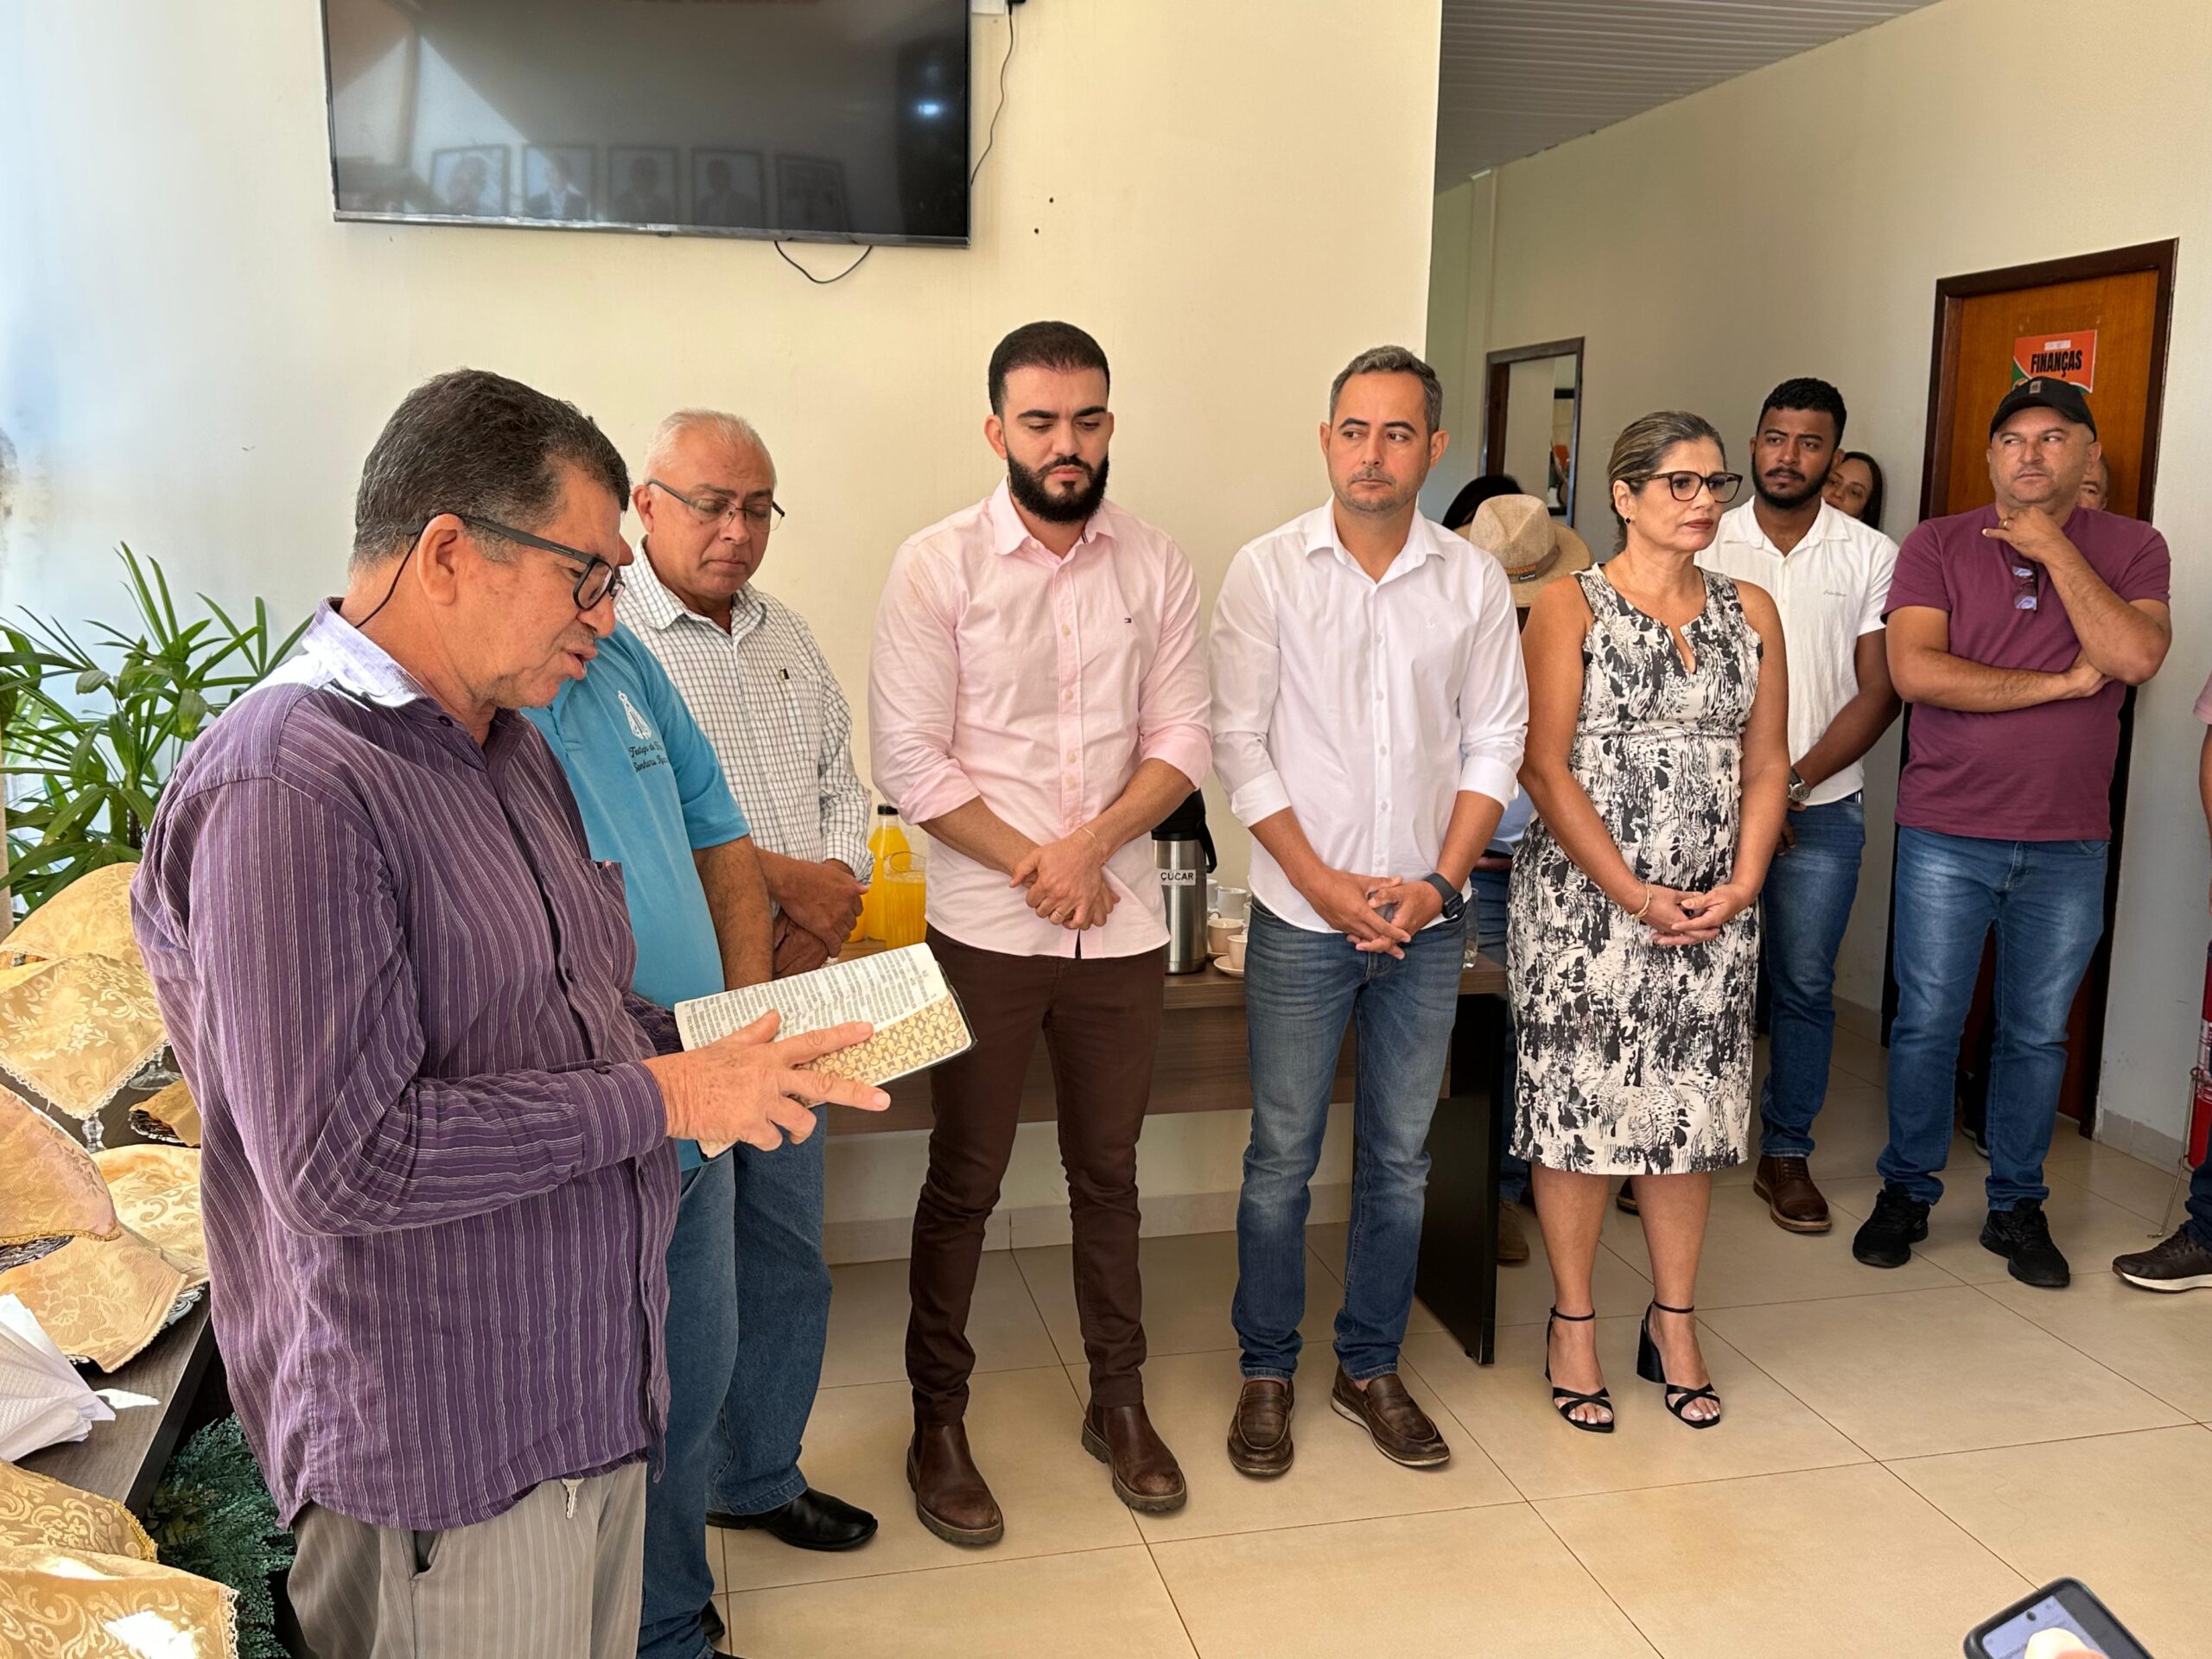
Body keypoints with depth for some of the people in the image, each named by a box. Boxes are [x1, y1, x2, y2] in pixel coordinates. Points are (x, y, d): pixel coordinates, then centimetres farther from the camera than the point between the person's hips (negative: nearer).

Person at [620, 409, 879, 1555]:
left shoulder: (785, 634, 14)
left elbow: (841, 783, 15)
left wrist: (827, 904, -3)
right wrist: (782, 877, -14)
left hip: (787, 992, 7)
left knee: (787, 1251, 17)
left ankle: (759, 1475, 37)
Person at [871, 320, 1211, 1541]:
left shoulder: (1156, 568, 3)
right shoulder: (940, 565, -6)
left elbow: (1181, 741, 1)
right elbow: (910, 762, -10)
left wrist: (1091, 845, -15)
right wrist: (1037, 870, -12)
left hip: (1122, 925, 3)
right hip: (984, 928, -3)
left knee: (1107, 1171, 16)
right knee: (964, 1182, 8)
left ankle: (1119, 1398, 33)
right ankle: (937, 1419, 25)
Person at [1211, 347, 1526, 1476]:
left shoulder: (1474, 580, 3)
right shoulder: (1267, 571, -4)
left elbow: (1494, 742, 5)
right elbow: (1240, 745, -6)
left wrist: (1443, 879, -7)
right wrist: (1323, 883, -12)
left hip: (1426, 917, 2)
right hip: (1301, 916, -2)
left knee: (1401, 1158, 12)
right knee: (1281, 1158, 6)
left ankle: (1371, 1368, 29)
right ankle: (1266, 1372, 23)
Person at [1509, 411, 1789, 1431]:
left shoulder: (1750, 611, 10)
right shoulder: (1569, 606, -4)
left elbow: (1767, 765, 9)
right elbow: (1547, 770, -10)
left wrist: (1740, 886, -6)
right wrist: (1635, 896, -14)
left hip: (1712, 914, 4)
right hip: (1583, 904, -4)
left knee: (1692, 1115, 10)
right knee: (1578, 1111, 3)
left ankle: (1674, 1321, 26)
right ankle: (1573, 1323, 19)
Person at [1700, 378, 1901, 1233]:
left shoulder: (1872, 555, 2)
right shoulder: (1707, 545, 3)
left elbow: (1878, 690, -1)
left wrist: (1794, 782, -11)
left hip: (1821, 805, 0)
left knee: (1803, 985, 4)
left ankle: (1786, 1155, 17)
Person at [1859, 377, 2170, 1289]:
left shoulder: (2132, 548, 3)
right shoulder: (1936, 545, -2)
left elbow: (2135, 657, -15)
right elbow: (1915, 670, -16)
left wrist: (2054, 548, -14)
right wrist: (2060, 683, -12)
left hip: (2068, 846, 1)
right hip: (1945, 836, -1)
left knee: (2037, 1035, 11)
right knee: (1926, 1025, 6)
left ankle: (2017, 1207, 26)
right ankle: (1906, 1190, 23)